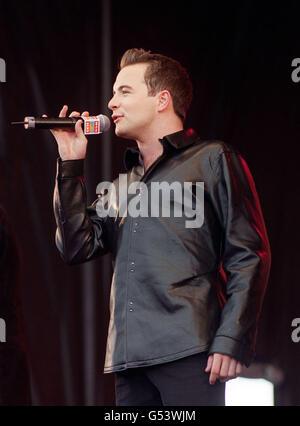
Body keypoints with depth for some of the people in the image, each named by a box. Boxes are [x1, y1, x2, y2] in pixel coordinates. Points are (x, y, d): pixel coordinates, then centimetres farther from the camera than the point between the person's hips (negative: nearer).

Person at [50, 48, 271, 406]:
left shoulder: (212, 161, 6)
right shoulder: (122, 186, 25)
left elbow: (249, 255, -2)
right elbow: (77, 247, 12)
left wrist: (232, 341, -13)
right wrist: (70, 165, 10)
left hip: (189, 351, -6)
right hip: (129, 360, 6)